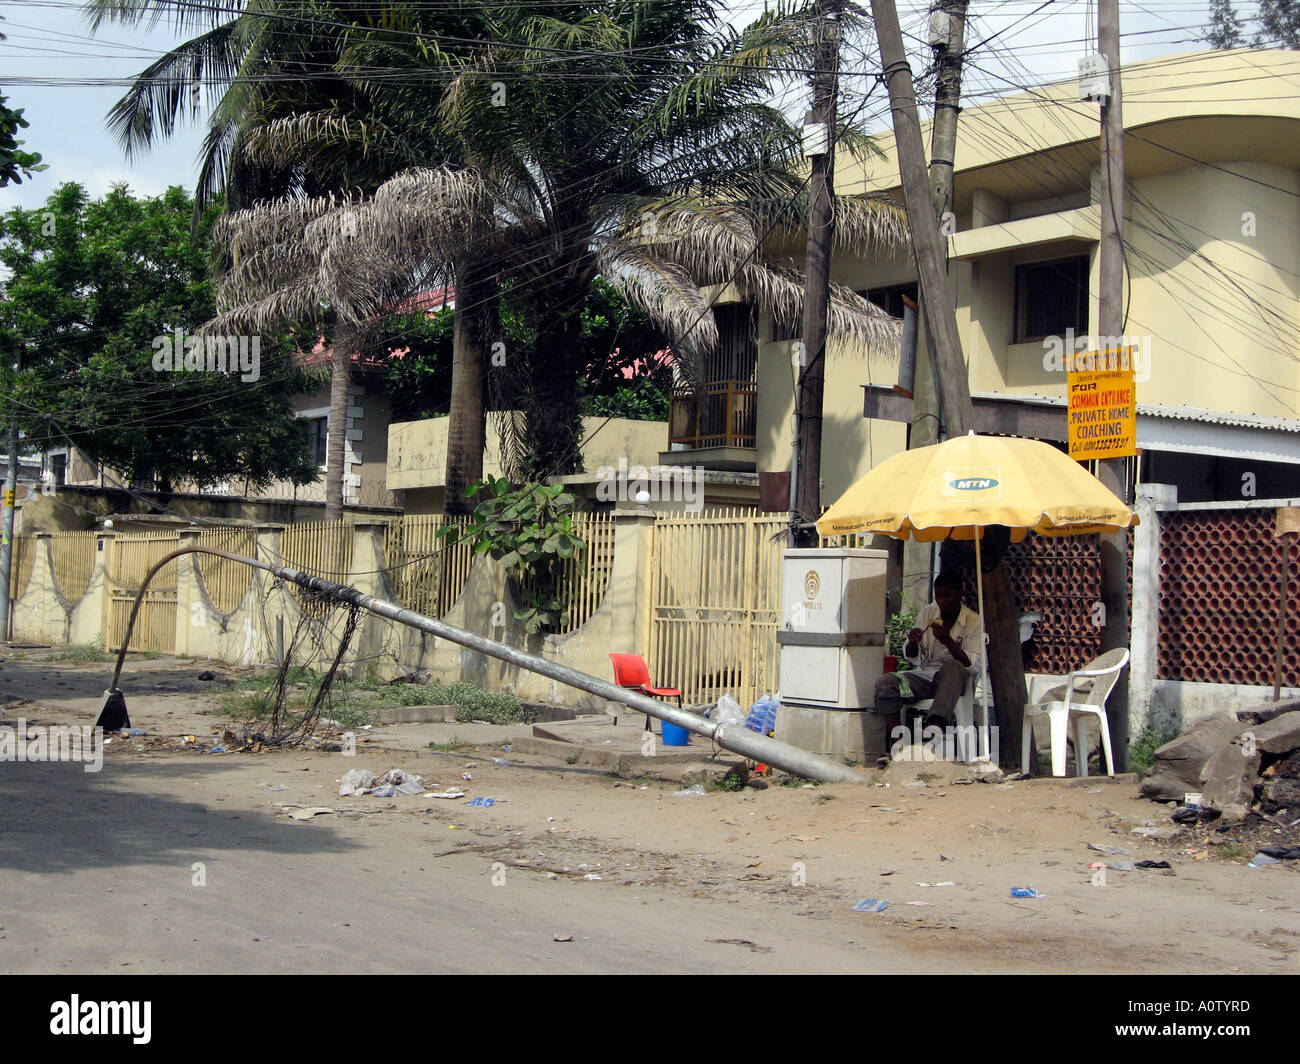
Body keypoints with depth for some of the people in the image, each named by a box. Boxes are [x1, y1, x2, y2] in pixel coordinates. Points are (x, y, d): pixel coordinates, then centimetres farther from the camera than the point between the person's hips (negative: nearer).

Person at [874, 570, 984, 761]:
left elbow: (970, 663, -13)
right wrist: (912, 643, -12)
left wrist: (948, 641, -27)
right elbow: (910, 657, 12)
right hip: (924, 676, 4)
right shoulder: (927, 613, 8)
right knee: (885, 683, -23)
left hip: (952, 681, -4)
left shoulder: (973, 621, -3)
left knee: (953, 667, -39)